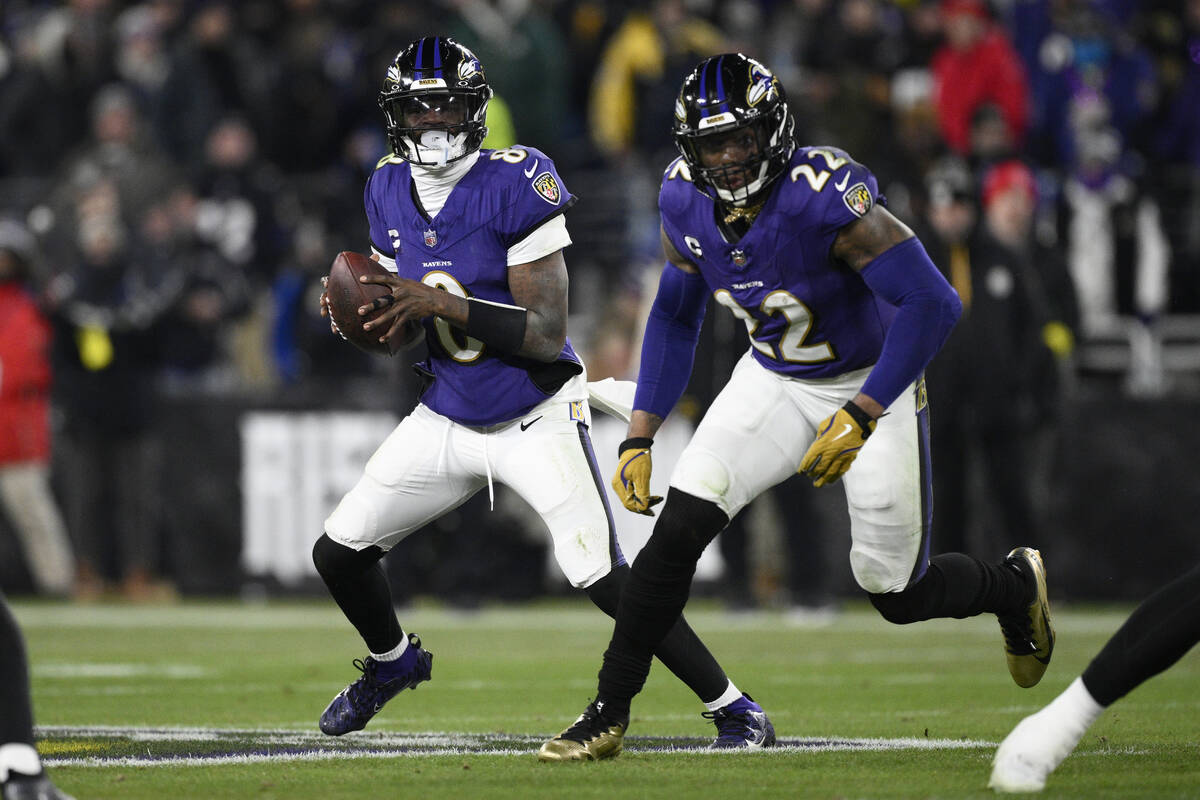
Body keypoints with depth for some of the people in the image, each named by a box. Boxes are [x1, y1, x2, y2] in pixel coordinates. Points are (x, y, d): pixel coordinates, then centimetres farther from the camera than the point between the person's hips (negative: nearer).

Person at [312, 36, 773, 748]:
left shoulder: (516, 184, -20)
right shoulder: (390, 191, 1)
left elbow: (547, 333, -23)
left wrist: (446, 305, -31)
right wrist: (357, 309, -9)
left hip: (538, 419, -6)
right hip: (446, 417, 6)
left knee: (605, 580, -18)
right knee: (338, 554, 6)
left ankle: (735, 709, -5)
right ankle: (393, 662, 38)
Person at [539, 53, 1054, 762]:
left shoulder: (826, 198, -32)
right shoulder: (687, 205, -12)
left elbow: (933, 304, -32)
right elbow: (674, 320, 5)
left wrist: (858, 419, -34)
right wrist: (639, 438, -1)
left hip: (873, 383, -4)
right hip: (775, 380, 5)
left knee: (898, 594, 0)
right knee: (679, 527, -15)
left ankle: (1016, 585, 34)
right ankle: (608, 716, -6)